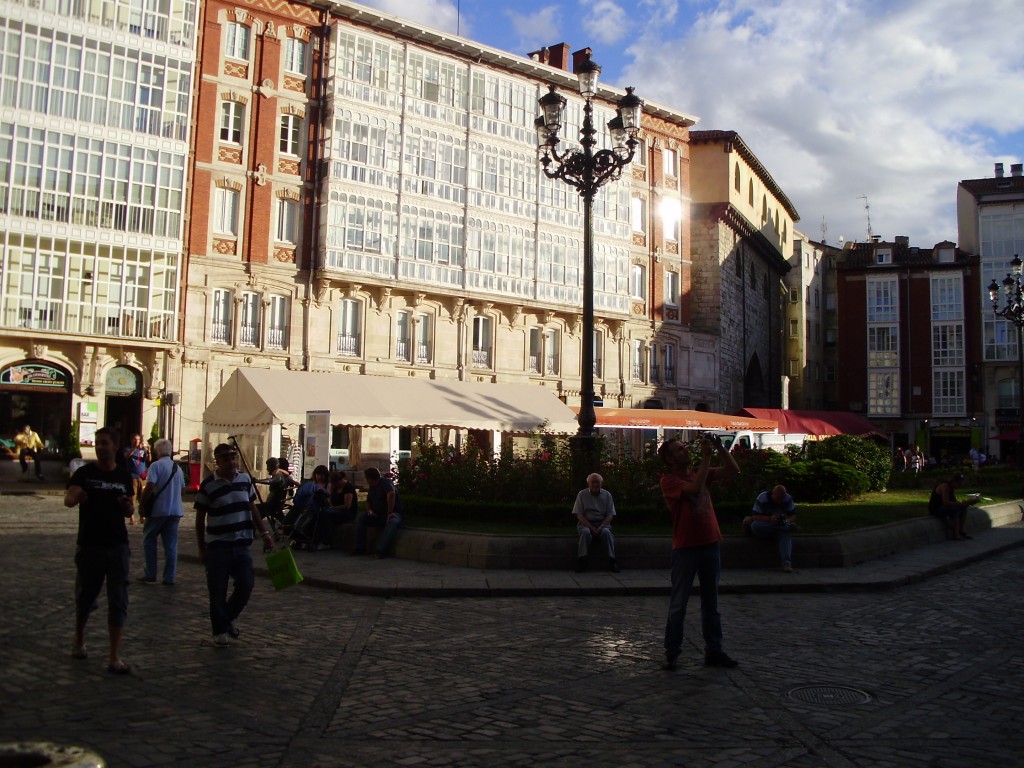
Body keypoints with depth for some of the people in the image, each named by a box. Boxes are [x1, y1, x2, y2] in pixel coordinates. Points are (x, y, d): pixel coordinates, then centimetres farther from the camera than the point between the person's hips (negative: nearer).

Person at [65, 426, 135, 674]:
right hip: (89, 545, -1)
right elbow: (67, 499, -18)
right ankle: (79, 641, 39)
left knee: (118, 602, -3)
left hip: (117, 546, 2)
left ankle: (114, 658, 0)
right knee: (85, 597, 13)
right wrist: (74, 496, -41)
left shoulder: (124, 476, 5)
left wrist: (128, 506, -9)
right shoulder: (85, 472, -4)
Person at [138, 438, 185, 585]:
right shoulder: (177, 468, 11)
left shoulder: (156, 465, -10)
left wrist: (141, 505, -10)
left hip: (158, 510, -5)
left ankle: (150, 575, 10)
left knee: (149, 540, 11)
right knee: (171, 544, 8)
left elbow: (150, 486, -19)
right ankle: (170, 578, 7)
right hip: (175, 511, 5)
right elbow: (182, 488, 18)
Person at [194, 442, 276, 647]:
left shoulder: (245, 480, 5)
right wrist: (202, 548, 1)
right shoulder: (208, 486, -8)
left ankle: (229, 616, 28)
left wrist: (264, 533, 10)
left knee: (246, 586, 2)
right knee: (218, 591, 2)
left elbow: (252, 509, 15)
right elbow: (200, 518, -1)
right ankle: (220, 630, 18)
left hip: (242, 545, 4)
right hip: (217, 547, -4)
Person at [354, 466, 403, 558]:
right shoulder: (372, 487, 14)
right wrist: (369, 510, 0)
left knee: (393, 522, -40)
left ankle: (381, 550, -46)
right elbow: (368, 502, 23)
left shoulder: (386, 482, -12)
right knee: (360, 517, -14)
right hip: (377, 516, 7)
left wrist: (390, 513, -33)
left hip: (392, 513, -7)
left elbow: (391, 494, -32)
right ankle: (360, 548, -17)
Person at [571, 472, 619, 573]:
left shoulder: (607, 495, 6)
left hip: (602, 523, 1)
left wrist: (601, 527, -16)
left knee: (607, 532, -31)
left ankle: (612, 561, -33)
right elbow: (579, 515, -3)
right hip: (585, 523, -1)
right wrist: (591, 527, -16)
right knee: (585, 532, -34)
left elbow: (610, 515, 2)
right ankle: (582, 560, -34)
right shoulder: (582, 495, 1)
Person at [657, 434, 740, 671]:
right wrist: (706, 456, -22)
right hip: (685, 549, -6)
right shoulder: (669, 480, -9)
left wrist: (720, 447, -5)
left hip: (710, 545, 6)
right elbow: (695, 489, -25)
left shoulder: (700, 472, 10)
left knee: (711, 603, 13)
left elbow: (733, 470, 8)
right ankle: (671, 653, 11)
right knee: (678, 605, 2)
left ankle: (714, 651, 21)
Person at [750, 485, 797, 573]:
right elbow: (756, 517, -19)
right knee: (754, 525, -36)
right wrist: (770, 519, -36)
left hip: (780, 527, 1)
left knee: (786, 533, -34)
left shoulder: (788, 499, -7)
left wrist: (787, 521, -28)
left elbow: (793, 516, -5)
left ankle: (786, 562, -45)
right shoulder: (762, 498, -16)